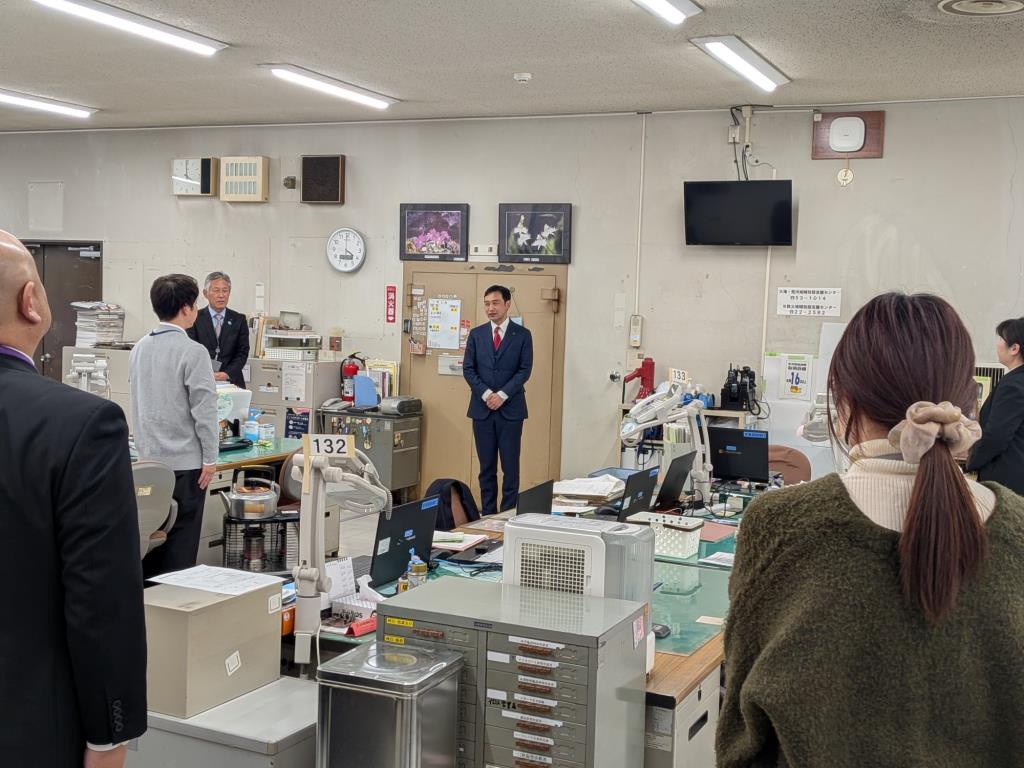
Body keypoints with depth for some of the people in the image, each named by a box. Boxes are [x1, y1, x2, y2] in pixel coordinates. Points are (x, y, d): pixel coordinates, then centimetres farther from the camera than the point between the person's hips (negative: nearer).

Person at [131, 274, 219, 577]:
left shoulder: (140, 348, 7)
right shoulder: (192, 352, -15)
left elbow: (137, 402, 15)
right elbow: (203, 409, -16)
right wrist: (210, 458, -9)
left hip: (148, 458, 7)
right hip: (184, 460, -7)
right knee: (181, 540, 1)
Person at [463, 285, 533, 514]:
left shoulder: (522, 335, 2)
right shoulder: (476, 334, 8)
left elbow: (525, 370, -4)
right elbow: (468, 369, 4)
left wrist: (502, 395, -13)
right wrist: (486, 394, -9)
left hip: (510, 409, -2)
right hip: (482, 408, 2)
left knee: (510, 467, -1)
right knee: (486, 467, 6)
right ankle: (488, 514, 12)